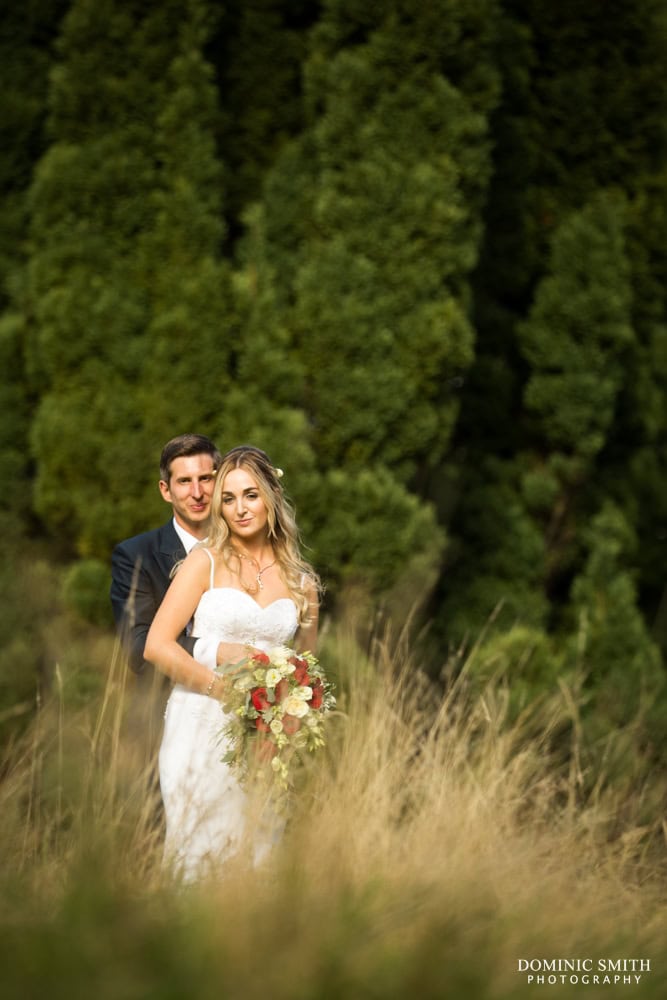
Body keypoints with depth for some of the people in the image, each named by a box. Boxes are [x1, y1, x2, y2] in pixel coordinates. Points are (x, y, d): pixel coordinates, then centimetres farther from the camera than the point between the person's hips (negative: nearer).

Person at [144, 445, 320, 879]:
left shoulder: (302, 580, 11)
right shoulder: (206, 561, 1)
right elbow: (157, 645, -7)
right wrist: (226, 688, -14)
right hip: (202, 725, -3)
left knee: (258, 852, 2)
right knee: (201, 855, -4)